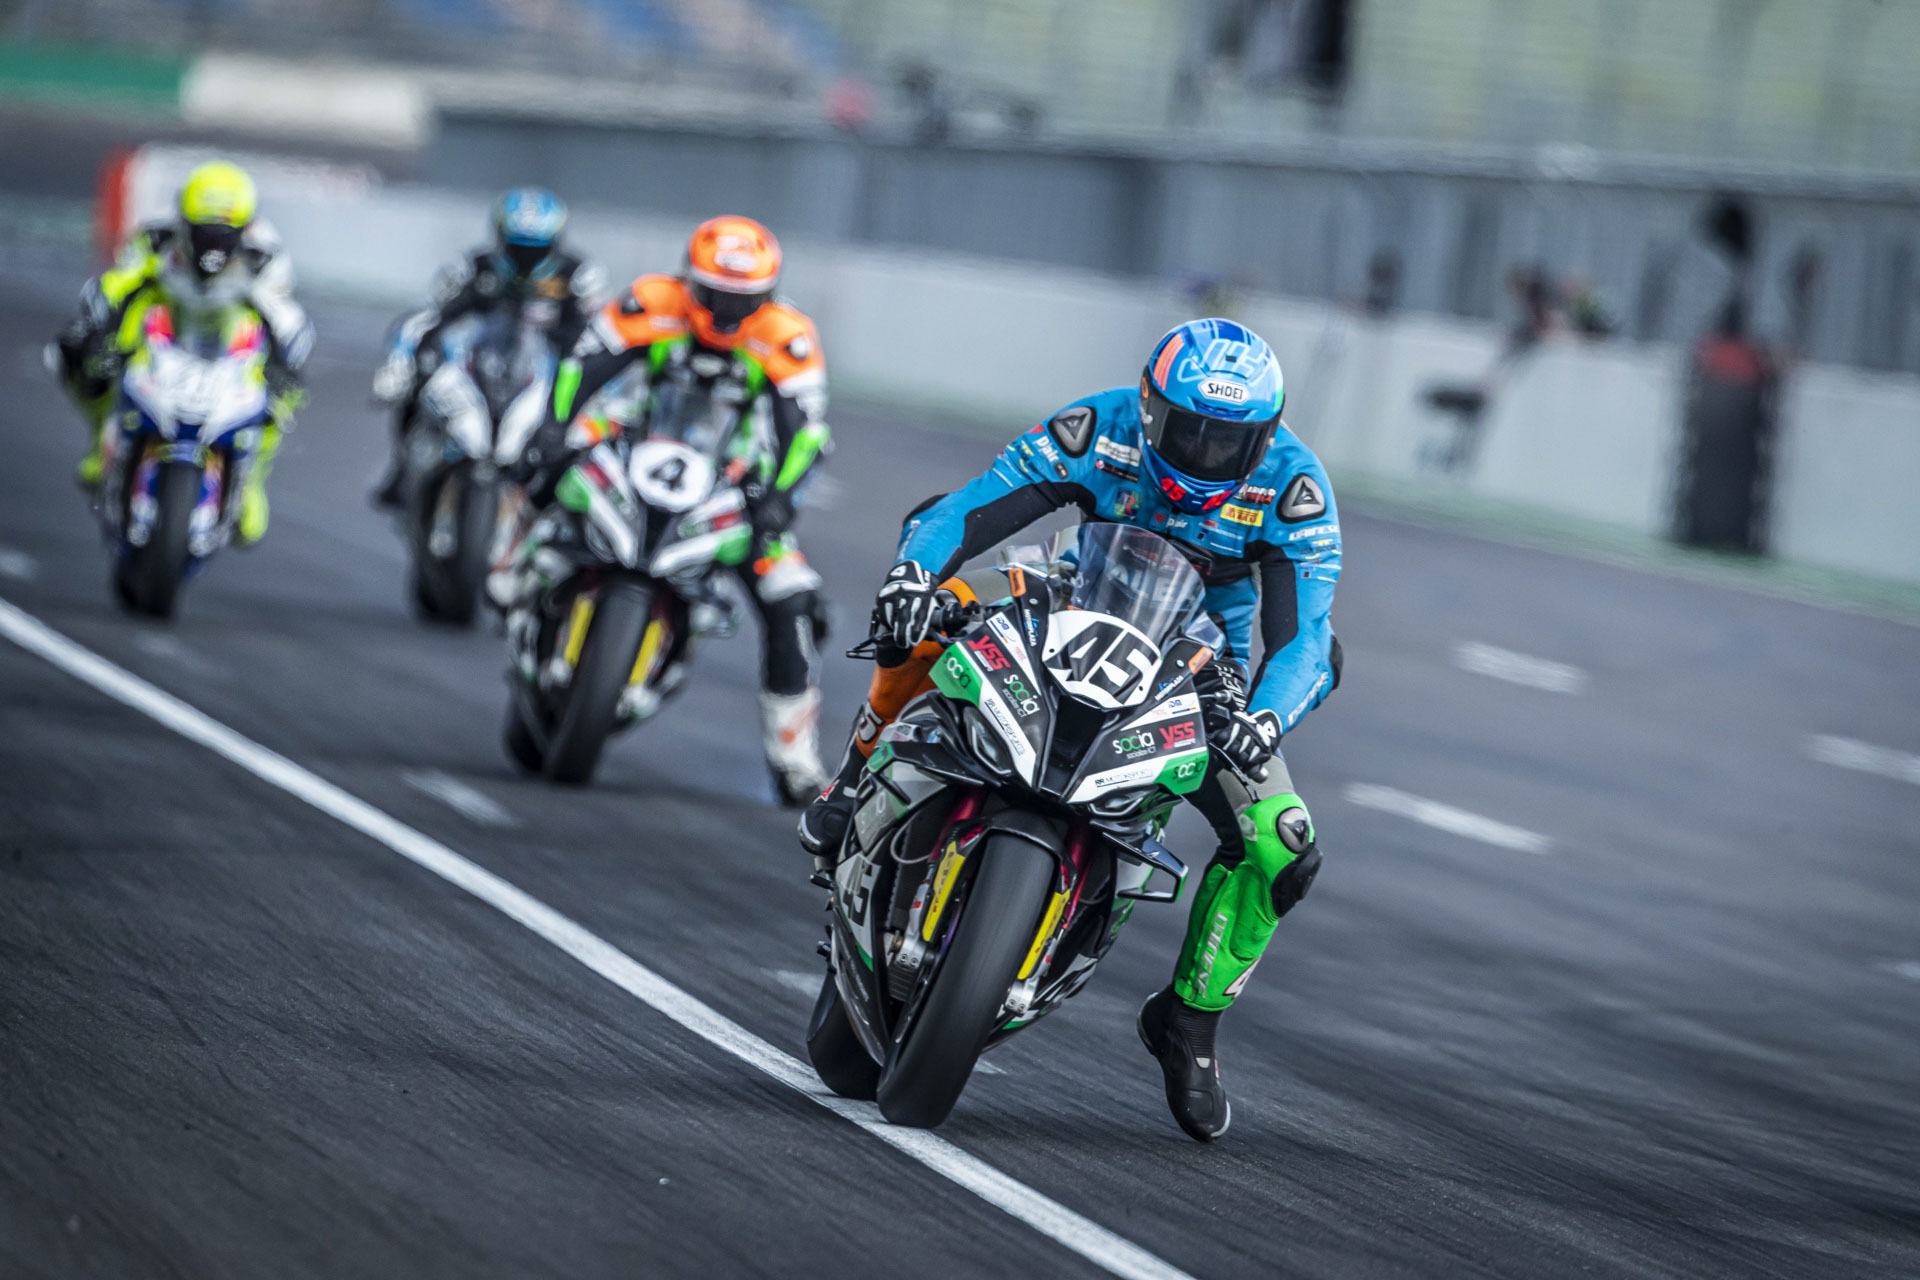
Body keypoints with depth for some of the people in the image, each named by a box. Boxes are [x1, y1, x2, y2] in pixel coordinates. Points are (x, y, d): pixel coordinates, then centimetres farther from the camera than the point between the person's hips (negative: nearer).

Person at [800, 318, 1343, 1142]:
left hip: (1202, 670, 0)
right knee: (917, 627, -26)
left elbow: (1306, 639, -29)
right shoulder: (1101, 431, -22)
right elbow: (972, 508, -27)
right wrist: (915, 567, -50)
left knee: (1278, 845, -20)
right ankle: (859, 784, 1)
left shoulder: (1292, 487, -23)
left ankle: (1190, 1018, 3)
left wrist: (1264, 720, -50)